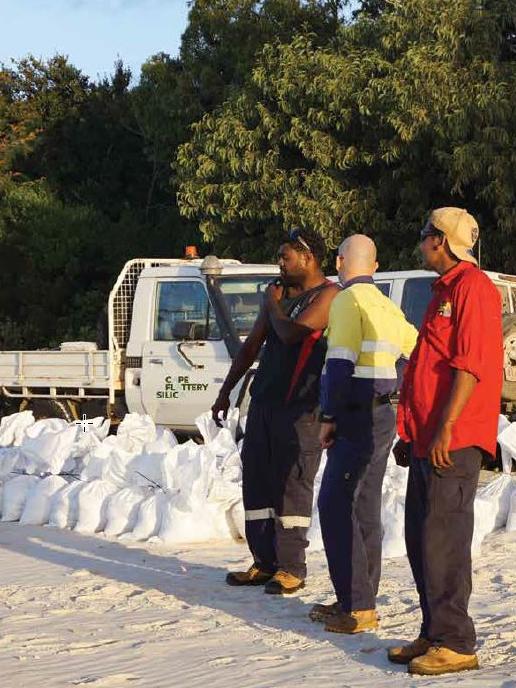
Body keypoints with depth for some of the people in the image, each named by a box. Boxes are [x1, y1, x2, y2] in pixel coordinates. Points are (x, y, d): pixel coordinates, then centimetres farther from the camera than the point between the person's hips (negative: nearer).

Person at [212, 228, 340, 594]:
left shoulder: (329, 295, -7)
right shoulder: (279, 294, 18)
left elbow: (291, 332, -21)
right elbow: (251, 345, 22)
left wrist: (274, 305, -2)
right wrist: (226, 391, 22)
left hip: (300, 406, -8)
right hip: (264, 400, 8)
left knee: (292, 484, -7)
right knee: (257, 481, 8)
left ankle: (291, 568, -1)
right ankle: (266, 563, 15)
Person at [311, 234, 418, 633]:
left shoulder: (348, 301, -11)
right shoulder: (385, 305, 16)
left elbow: (341, 364, -18)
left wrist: (329, 417, -14)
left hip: (357, 417, -9)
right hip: (381, 416, 9)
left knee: (336, 506, -9)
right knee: (363, 509, 12)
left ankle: (356, 607, -11)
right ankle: (360, 600, 17)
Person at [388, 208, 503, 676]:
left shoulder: (473, 287, -11)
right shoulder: (446, 290, 21)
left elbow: (470, 364, -19)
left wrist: (445, 428, -23)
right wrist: (411, 432, 24)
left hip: (453, 441, -10)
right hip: (428, 440, 10)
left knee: (443, 542, -10)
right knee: (421, 541, 12)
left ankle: (455, 644, -5)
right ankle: (434, 636, 20)